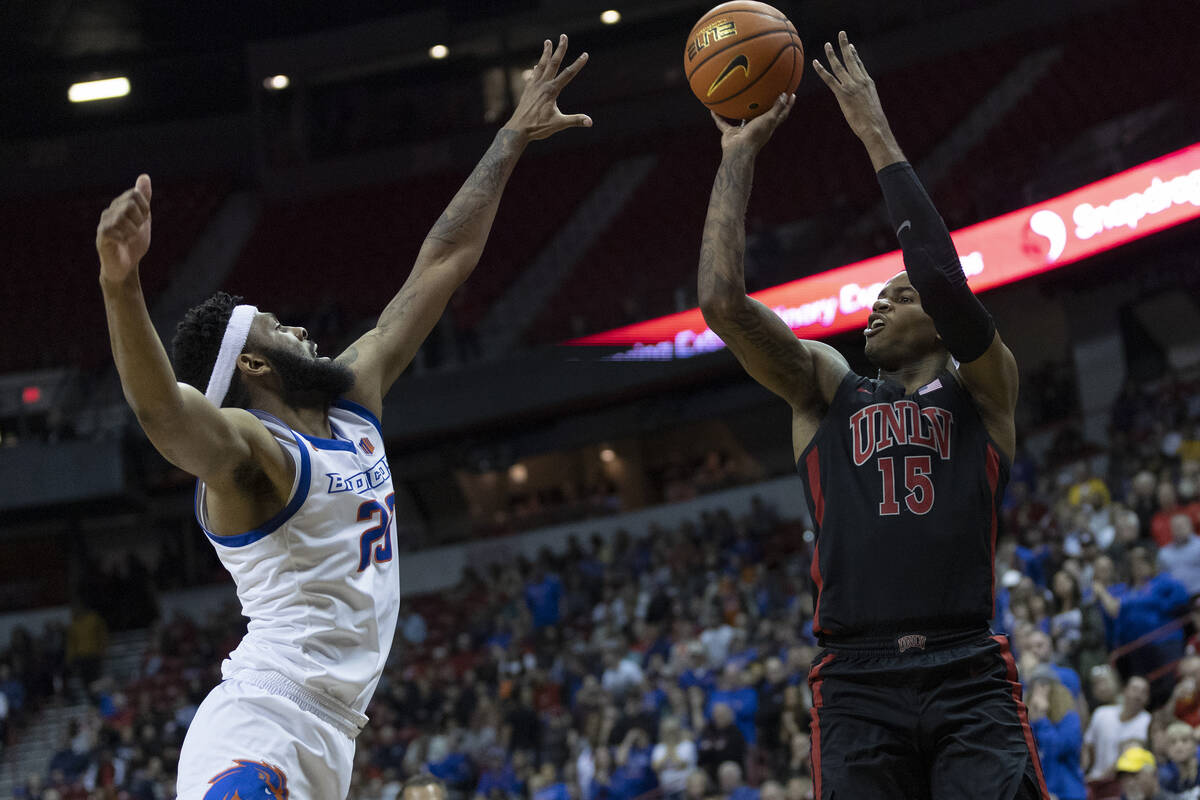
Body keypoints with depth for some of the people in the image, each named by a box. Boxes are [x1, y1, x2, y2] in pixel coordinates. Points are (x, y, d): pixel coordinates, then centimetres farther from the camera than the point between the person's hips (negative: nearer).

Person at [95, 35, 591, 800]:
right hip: (255, 738, -9)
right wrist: (122, 285, -51)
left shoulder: (355, 402, 16)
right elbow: (162, 408, -33)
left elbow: (443, 264, 20)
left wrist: (513, 139, 24)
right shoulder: (252, 452, -9)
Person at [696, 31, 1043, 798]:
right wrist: (739, 156, 10)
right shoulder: (826, 388, 19)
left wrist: (879, 137, -2)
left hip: (970, 678, -2)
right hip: (857, 686, 2)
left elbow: (945, 279, -6)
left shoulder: (983, 390, 12)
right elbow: (723, 304, 5)